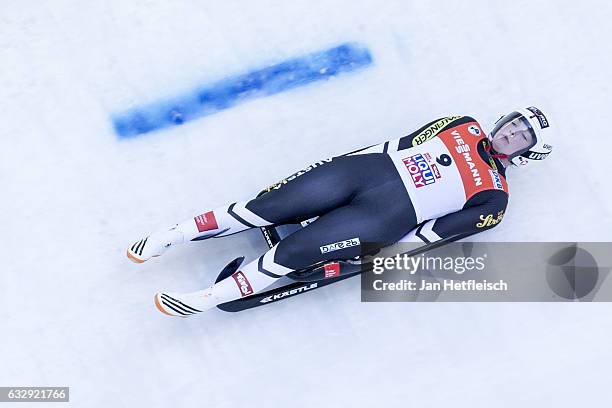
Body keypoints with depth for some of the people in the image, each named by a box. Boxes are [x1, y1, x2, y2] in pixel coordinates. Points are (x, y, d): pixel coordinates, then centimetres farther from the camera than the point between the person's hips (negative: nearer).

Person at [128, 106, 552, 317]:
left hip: (386, 219, -3)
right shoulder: (463, 126, 18)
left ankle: (206, 298, -8)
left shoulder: (492, 197, 5)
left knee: (293, 250, -18)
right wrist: (358, 159, 7)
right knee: (267, 207, -7)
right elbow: (403, 144, 15)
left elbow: (437, 232, -3)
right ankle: (170, 237, 2)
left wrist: (381, 247, -9)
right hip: (366, 168, 4)